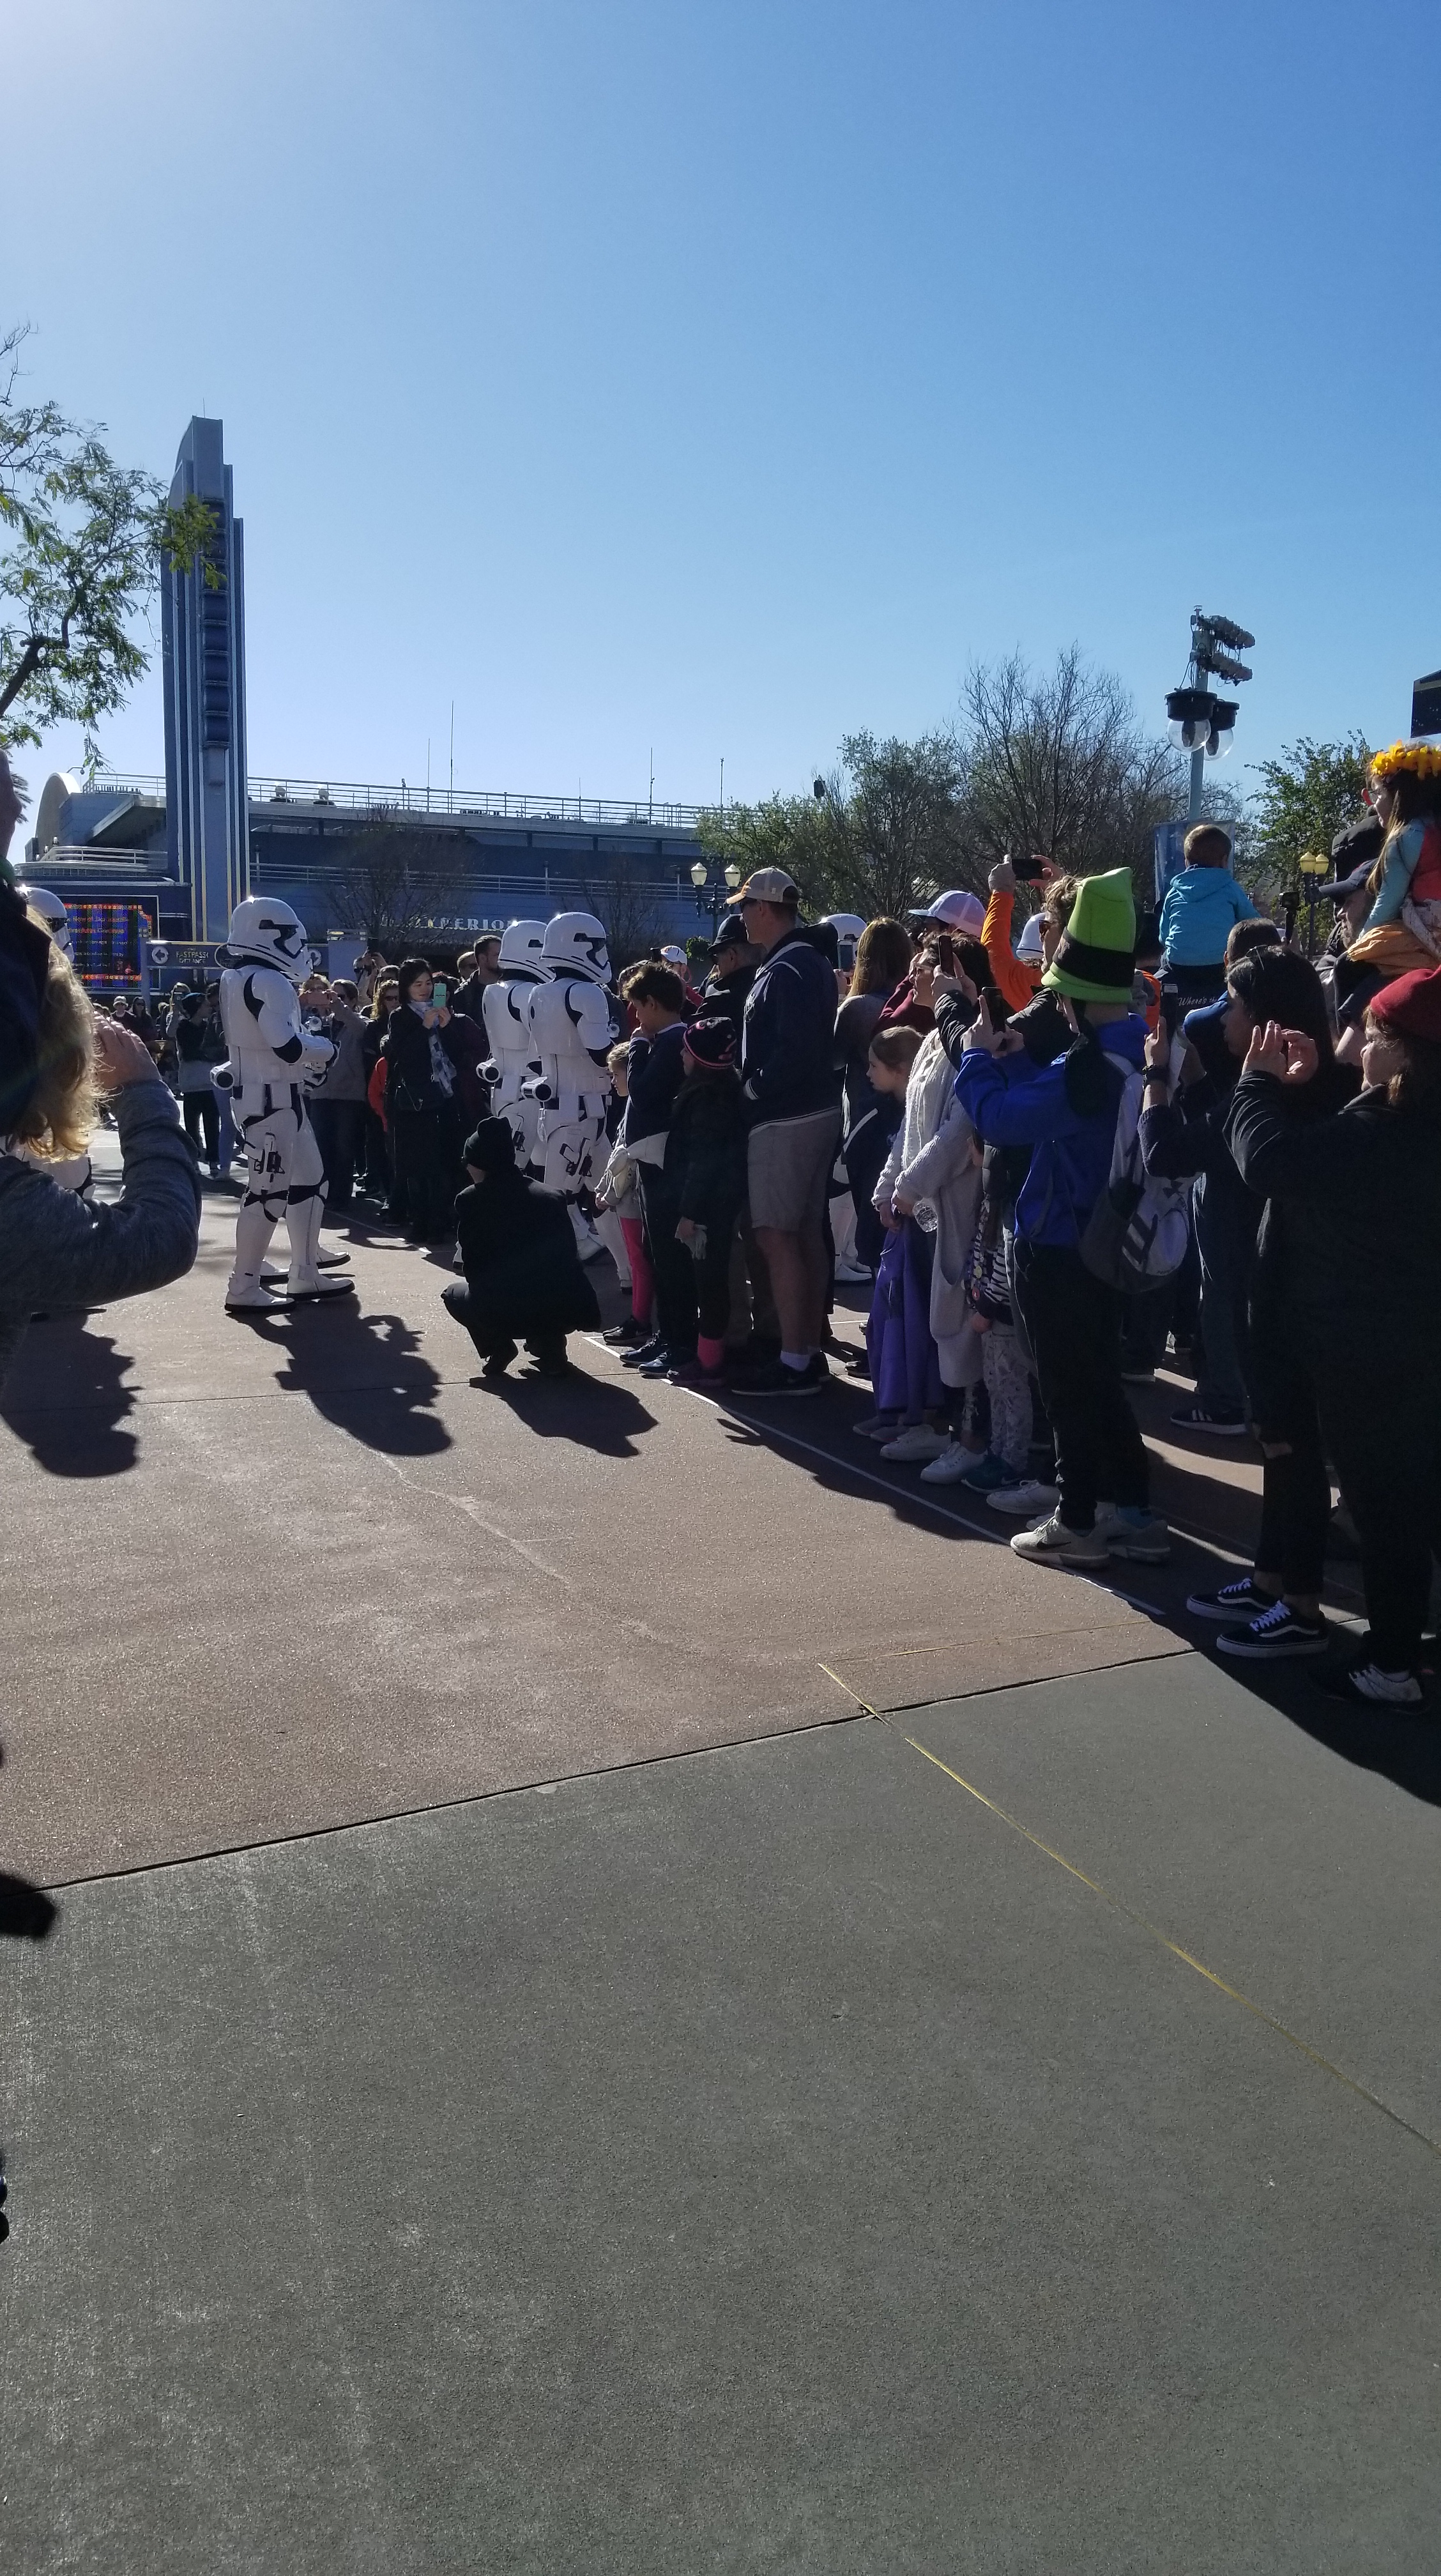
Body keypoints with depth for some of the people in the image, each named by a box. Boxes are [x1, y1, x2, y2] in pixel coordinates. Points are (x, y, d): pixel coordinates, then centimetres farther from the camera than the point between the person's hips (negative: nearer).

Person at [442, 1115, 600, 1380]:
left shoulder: (470, 1200, 4)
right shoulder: (552, 1197, 13)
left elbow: (472, 1266, 9)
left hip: (503, 1313, -3)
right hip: (565, 1314, 3)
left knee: (454, 1293, 28)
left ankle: (498, 1348, 9)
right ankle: (550, 1350, 20)